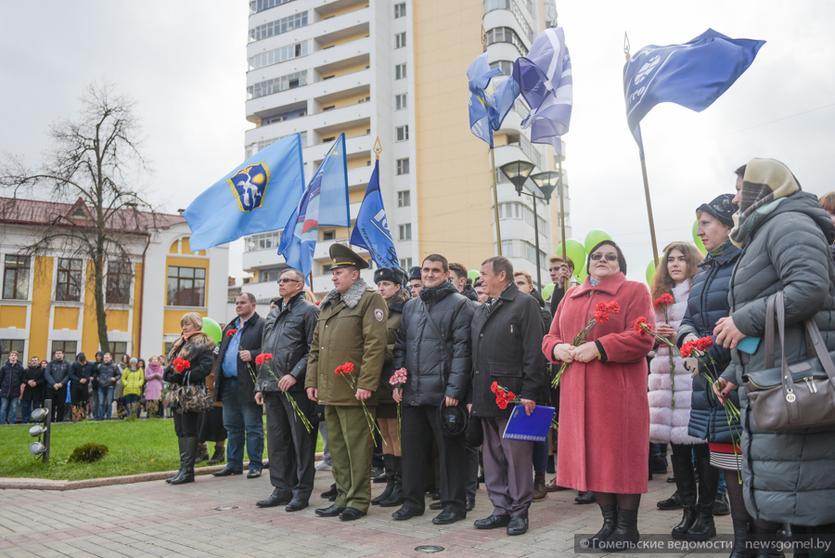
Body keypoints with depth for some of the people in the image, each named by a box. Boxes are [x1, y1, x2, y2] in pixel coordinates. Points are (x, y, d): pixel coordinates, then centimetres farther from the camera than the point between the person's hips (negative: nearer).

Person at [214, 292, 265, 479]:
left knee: (253, 427, 0)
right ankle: (233, 464, 22)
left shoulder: (261, 325, -4)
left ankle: (255, 465, 8)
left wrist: (252, 355, -26)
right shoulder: (230, 327, 21)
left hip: (248, 385, -8)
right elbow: (221, 352, 23)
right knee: (232, 427, 13)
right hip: (228, 384, 8)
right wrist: (217, 378, 15)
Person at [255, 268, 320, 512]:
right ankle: (282, 489, 22)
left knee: (301, 441, 0)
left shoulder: (308, 310, -3)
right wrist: (260, 385, 16)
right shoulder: (272, 313, 19)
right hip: (272, 388, 7)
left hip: (296, 388, -7)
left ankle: (302, 491, 10)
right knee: (276, 440, 12)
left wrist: (294, 375, -18)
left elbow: (314, 349, -11)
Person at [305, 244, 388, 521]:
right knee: (337, 446, 15)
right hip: (329, 391, 8)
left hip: (353, 391, -8)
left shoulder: (370, 300, -7)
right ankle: (344, 496, 26)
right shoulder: (328, 304, 18)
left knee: (357, 446, 1)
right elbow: (316, 346, 19)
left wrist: (366, 384, -20)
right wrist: (311, 380, 11)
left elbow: (375, 345, -15)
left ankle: (359, 499, 14)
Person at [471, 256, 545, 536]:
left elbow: (533, 352, -12)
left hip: (513, 395, -7)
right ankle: (501, 509, 23)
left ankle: (519, 511, 15)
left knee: (517, 456, 2)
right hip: (486, 397, 8)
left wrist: (529, 393, -17)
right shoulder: (481, 311, 18)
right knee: (492, 456, 13)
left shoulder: (525, 304, -5)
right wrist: (472, 396, 14)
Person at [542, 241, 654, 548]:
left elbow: (643, 338, -10)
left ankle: (627, 527, 14)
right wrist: (557, 348, -7)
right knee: (592, 453, 9)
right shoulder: (570, 297, 18)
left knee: (621, 453, 0)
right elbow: (550, 337, 17)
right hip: (578, 390, 5)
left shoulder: (634, 291, 1)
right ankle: (609, 522, 22)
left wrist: (599, 348, -18)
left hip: (618, 390, -5)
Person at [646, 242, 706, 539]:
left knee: (700, 439, -4)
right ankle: (688, 508, 17)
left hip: (696, 372, -5)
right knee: (676, 440, 6)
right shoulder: (661, 297, 19)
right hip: (667, 375, 6)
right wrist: (656, 334, 4)